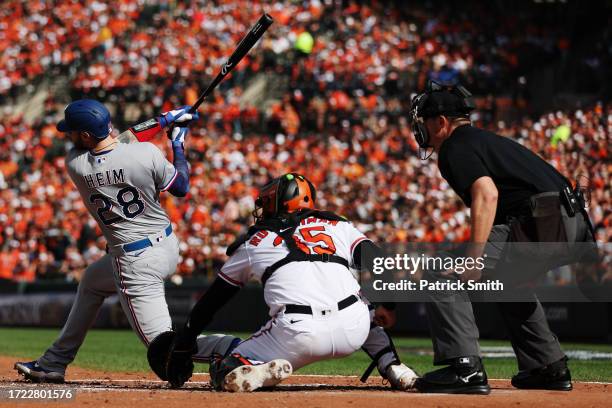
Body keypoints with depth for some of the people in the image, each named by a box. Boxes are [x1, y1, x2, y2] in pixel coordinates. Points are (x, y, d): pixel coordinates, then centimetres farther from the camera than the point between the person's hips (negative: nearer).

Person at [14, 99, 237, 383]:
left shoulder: (75, 165, -13)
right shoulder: (147, 153, -13)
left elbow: (118, 137, 3)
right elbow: (181, 188, 1)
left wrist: (163, 120, 7)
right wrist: (178, 141, 13)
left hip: (137, 263, -6)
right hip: (168, 245, 6)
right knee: (91, 282, 30)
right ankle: (54, 363, 39)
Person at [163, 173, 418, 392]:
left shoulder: (253, 242, 24)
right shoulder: (338, 226, 26)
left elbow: (209, 302, 29)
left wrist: (181, 349, 35)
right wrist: (387, 303, 5)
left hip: (297, 335, -3)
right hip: (353, 330, 3)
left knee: (224, 375, 13)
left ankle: (259, 372, -19)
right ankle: (393, 367, 15)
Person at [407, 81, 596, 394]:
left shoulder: (455, 148, -1)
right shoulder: (486, 139, 30)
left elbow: (487, 194, -18)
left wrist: (474, 258, -23)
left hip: (540, 225, -10)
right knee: (506, 278, 36)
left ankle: (464, 367, -20)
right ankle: (549, 368, 33)